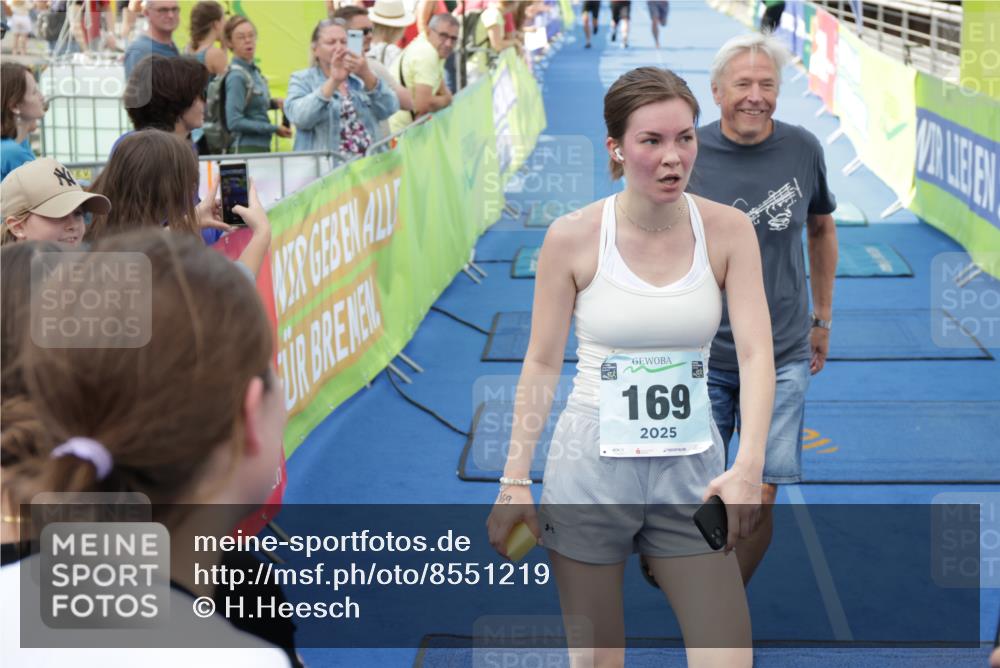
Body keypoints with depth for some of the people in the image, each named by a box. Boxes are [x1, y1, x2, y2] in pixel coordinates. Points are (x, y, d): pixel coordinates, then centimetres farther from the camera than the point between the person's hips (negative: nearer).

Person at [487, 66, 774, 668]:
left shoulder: (728, 230, -5)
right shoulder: (572, 237, -8)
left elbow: (756, 352, -11)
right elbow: (542, 364, -2)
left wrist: (749, 466, -25)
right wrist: (515, 479, -6)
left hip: (691, 470, 1)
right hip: (592, 466, -1)